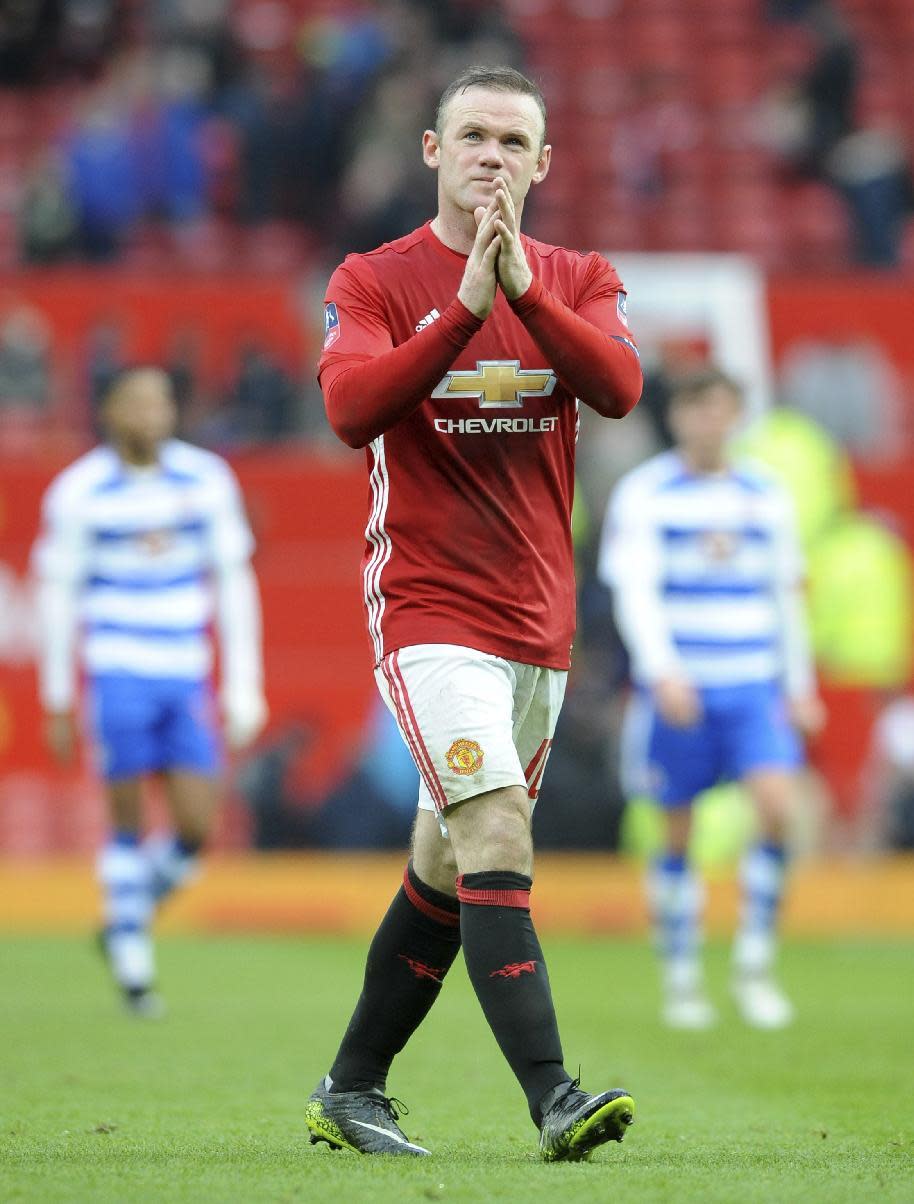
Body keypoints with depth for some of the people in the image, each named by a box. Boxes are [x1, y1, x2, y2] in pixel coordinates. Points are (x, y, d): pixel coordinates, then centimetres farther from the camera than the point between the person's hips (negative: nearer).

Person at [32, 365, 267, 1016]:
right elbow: (58, 595, 1)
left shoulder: (207, 479, 3)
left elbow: (234, 582, 8)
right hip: (118, 674, -3)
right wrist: (57, 700, 2)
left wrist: (244, 686, 3)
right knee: (129, 822, -4)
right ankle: (132, 963, 8)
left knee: (196, 830, -4)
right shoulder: (79, 493, -5)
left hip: (187, 678, 3)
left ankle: (125, 922, 22)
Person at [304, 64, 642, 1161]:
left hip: (539, 618, 5)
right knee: (497, 842, -20)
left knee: (445, 868, 13)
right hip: (428, 609, -5)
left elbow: (618, 388, -12)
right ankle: (552, 1099, -27)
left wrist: (523, 288, -25)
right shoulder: (375, 281, -2)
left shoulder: (576, 281, 8)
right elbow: (350, 409, -20)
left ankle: (351, 1090, 26)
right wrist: (465, 307, -28)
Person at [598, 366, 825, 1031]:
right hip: (675, 689, -2)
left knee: (777, 804, -16)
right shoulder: (643, 495, -2)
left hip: (753, 686, 2)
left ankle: (755, 963, -3)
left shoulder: (766, 496, 10)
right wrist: (662, 671, -25)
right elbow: (634, 591, -12)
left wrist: (800, 686, 17)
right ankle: (681, 980, 16)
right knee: (679, 834, 2)